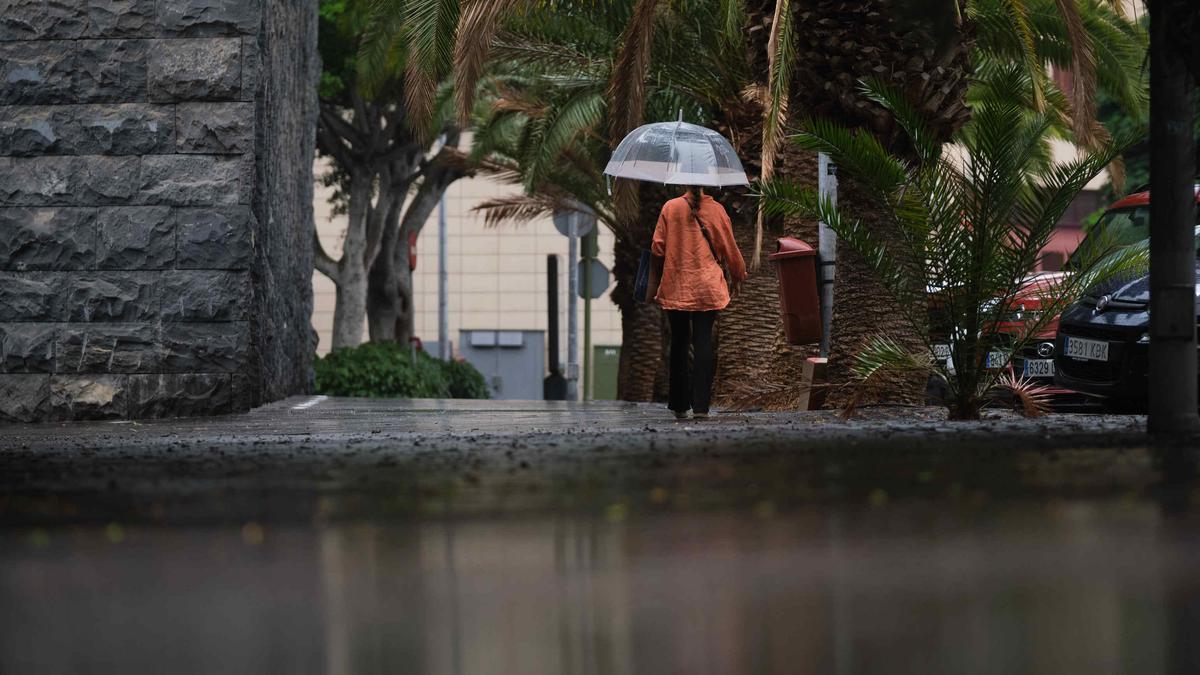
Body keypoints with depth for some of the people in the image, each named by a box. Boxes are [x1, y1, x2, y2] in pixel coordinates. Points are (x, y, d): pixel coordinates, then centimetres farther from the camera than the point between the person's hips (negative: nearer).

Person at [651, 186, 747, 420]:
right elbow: (729, 246, 6)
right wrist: (737, 278, 20)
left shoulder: (670, 207, -1)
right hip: (707, 287, -1)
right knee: (704, 343, -2)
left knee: (679, 343, 10)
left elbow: (658, 247, -1)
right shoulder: (715, 209, 0)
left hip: (676, 287, 1)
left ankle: (679, 405, 13)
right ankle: (700, 405, -10)